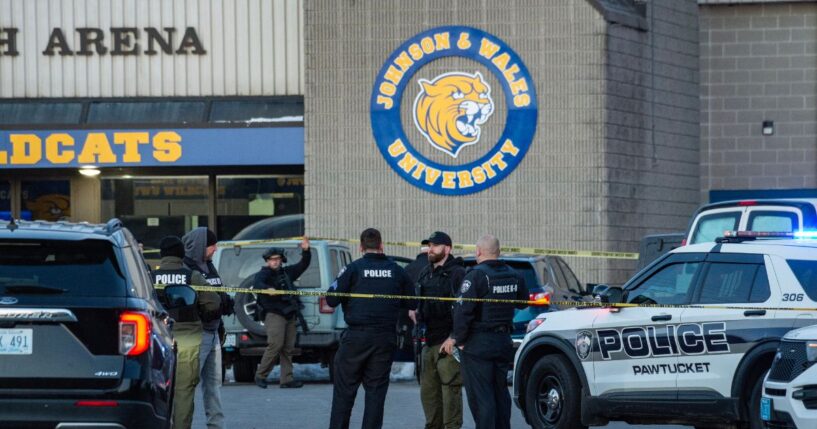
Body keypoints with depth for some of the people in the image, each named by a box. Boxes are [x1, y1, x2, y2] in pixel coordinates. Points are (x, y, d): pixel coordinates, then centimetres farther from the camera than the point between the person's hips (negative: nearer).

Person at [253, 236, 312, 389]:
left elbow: (302, 265, 29)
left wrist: (306, 251, 12)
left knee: (288, 348, 4)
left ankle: (287, 379, 5)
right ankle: (260, 375, -6)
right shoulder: (264, 274, 1)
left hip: (290, 314, 7)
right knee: (275, 345, -17)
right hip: (274, 313, -7)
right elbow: (257, 284, -20)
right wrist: (268, 289, -40)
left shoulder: (286, 272, 20)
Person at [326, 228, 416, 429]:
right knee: (376, 390, 7)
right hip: (385, 339, 2)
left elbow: (331, 299, -8)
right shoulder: (397, 271, 3)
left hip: (356, 336, -2)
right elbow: (412, 304, 10)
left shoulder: (354, 268, -6)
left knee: (344, 390, 5)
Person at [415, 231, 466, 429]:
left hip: (448, 343, -9)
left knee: (450, 389, -8)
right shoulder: (425, 274, 17)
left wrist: (453, 338, -19)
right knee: (428, 390, 12)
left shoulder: (457, 273, -9)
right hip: (429, 342, 9)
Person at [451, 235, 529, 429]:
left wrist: (459, 339, -12)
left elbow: (463, 309, -21)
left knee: (480, 395, -5)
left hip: (478, 345, -7)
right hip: (504, 341, 7)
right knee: (500, 392, 18)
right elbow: (523, 302, 21)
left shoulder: (476, 275, -16)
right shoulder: (513, 275, 6)